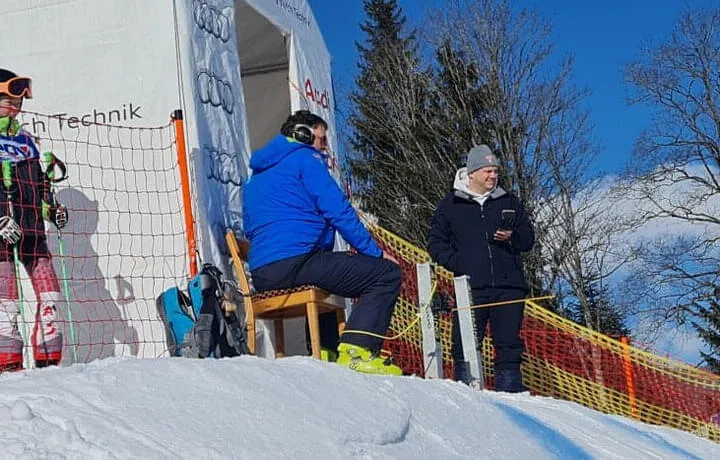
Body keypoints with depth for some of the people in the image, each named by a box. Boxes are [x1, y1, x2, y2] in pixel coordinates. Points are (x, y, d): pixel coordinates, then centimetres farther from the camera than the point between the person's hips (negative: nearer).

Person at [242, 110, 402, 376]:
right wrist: (376, 252, -1)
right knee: (386, 274, -8)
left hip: (260, 275, 9)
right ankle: (356, 350, -21)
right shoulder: (304, 159, 3)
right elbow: (337, 210, -6)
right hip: (296, 261, -9)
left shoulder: (254, 179, 28)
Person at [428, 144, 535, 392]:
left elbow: (529, 238, 17)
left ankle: (510, 391, 6)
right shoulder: (451, 204, 9)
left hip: (508, 286, 2)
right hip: (471, 287, -2)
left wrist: (512, 237, -5)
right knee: (466, 342, -7)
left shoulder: (509, 201, 16)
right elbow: (435, 241, 10)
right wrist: (456, 262, -6)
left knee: (509, 343, 2)